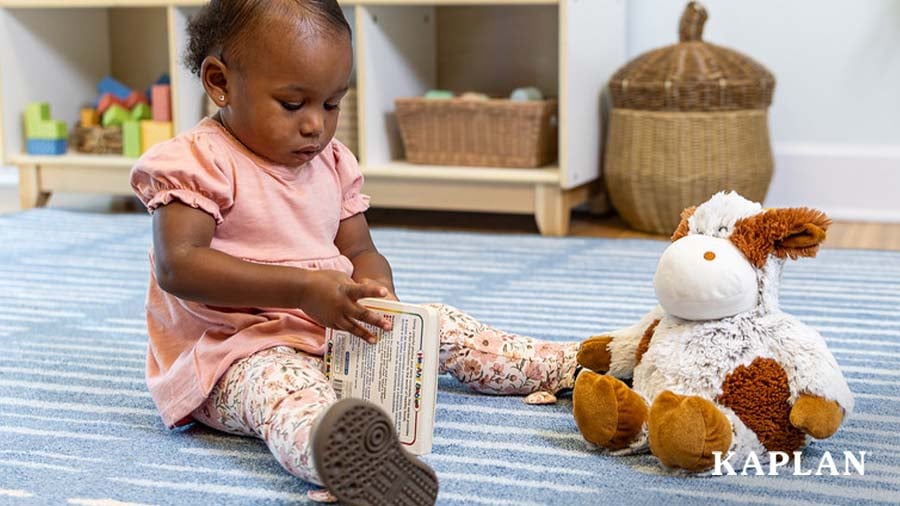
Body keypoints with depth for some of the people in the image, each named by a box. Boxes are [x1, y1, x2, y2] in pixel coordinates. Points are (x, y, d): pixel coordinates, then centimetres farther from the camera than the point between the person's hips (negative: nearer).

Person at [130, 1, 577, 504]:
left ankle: (563, 365, 23)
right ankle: (339, 454, -74)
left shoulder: (332, 162, 10)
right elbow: (179, 266, -24)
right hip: (240, 352, -8)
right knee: (285, 385, -40)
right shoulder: (199, 162, -13)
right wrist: (303, 287, -31)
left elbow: (360, 251, 14)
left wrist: (376, 291, -14)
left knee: (439, 324, 8)